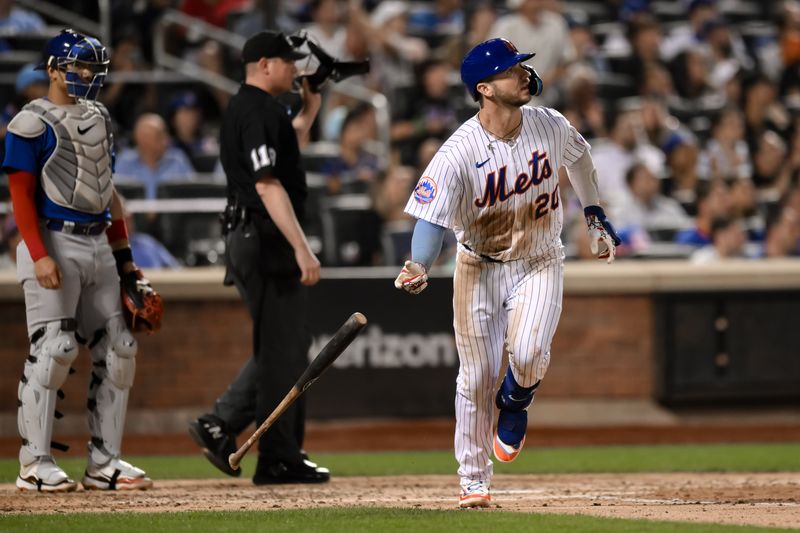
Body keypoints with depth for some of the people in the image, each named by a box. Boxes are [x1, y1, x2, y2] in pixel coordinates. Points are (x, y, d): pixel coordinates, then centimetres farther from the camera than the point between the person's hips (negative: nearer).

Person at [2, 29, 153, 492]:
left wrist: (124, 255, 17)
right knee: (53, 349, -13)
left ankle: (105, 462, 10)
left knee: (119, 349, 4)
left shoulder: (98, 118, 16)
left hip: (98, 245, 8)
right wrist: (39, 256, -20)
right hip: (54, 243, -8)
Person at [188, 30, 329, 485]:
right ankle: (278, 460, -2)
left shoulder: (245, 109, 17)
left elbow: (285, 154, 35)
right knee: (282, 349, -5)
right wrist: (302, 248, -27)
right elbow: (268, 185, -24)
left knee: (289, 344, 15)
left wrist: (308, 114, 24)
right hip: (266, 239, -10)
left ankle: (220, 426, 12)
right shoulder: (259, 113, -15)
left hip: (249, 241, 10)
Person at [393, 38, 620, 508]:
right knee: (477, 377, 1)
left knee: (528, 354, -23)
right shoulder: (459, 152, -23)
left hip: (540, 263, 1)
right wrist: (418, 267, -44)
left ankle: (515, 404, 13)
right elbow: (432, 216, -26)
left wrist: (596, 216, 17)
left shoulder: (551, 126, -11)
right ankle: (474, 481, 18)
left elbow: (579, 157, 12)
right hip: (480, 268, -1)